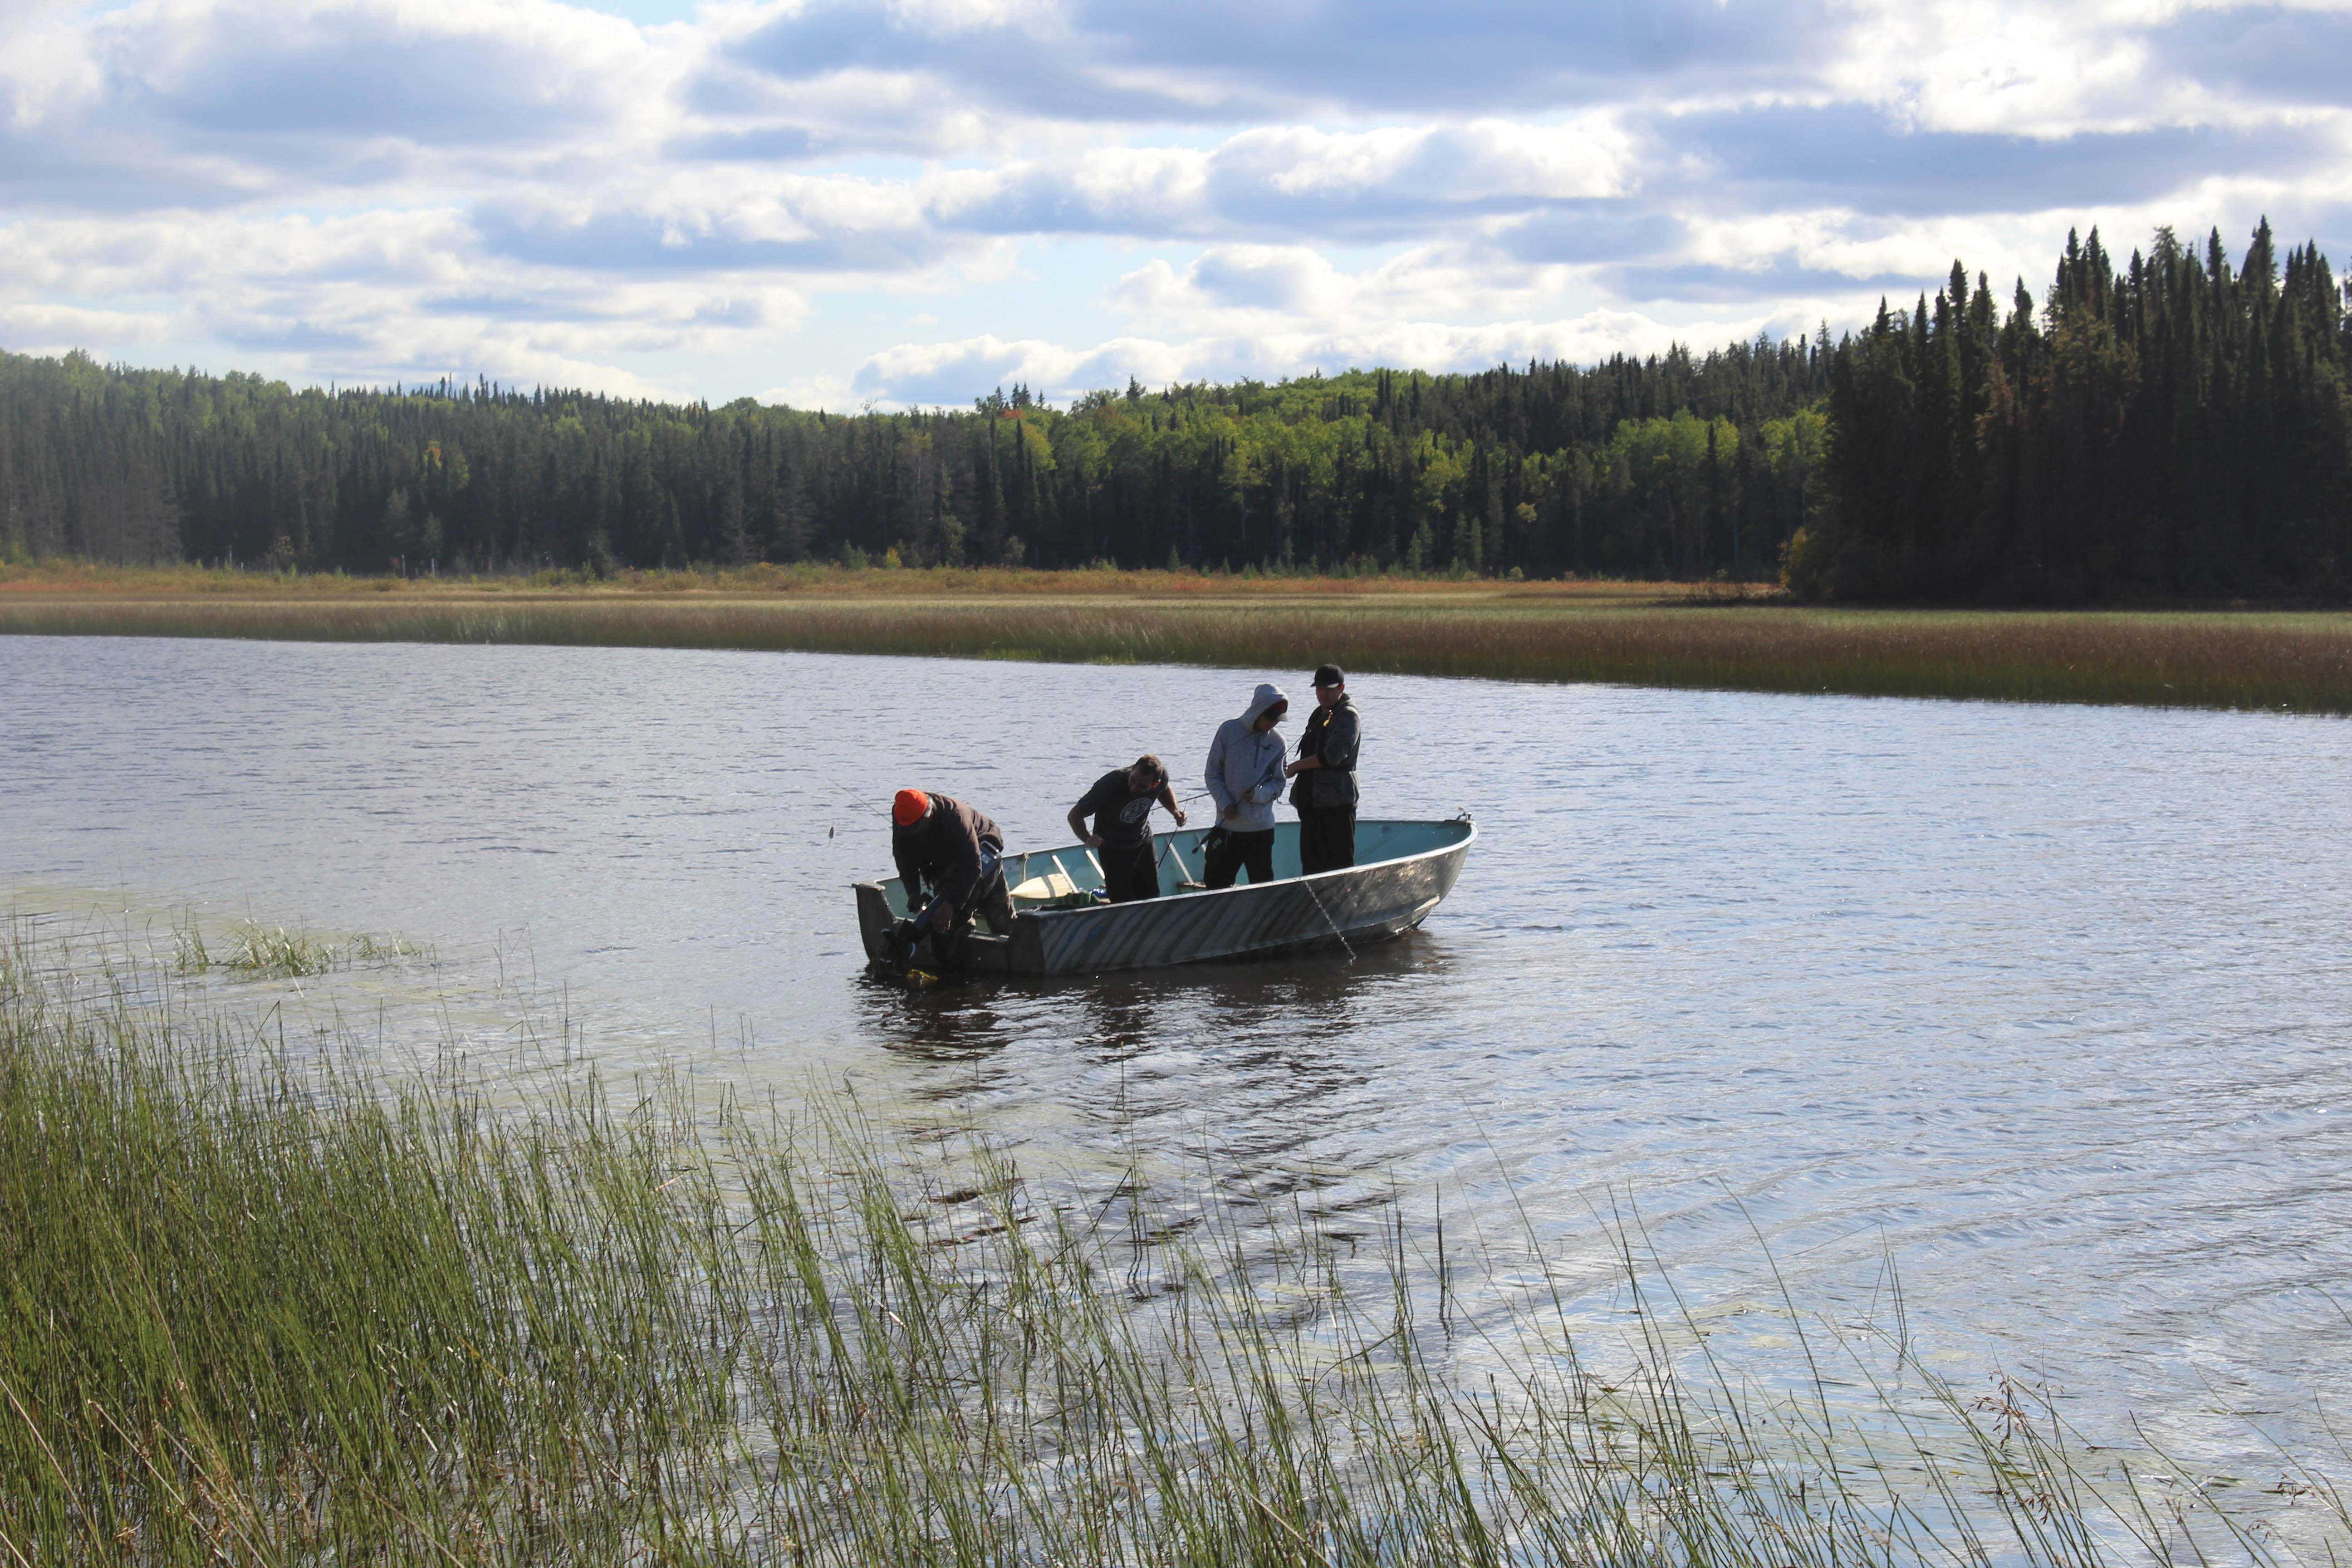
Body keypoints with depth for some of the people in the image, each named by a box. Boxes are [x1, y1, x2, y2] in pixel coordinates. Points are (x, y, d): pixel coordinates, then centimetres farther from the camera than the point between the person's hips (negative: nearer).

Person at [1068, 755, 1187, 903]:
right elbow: (1075, 815, -25)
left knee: (1152, 899, 15)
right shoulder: (1109, 785, -35)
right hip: (1113, 850, -5)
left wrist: (1175, 810, -13)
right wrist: (1087, 839, -44)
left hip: (1144, 844, 5)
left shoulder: (1161, 775, -21)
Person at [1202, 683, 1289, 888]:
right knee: (1216, 881, 6)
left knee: (1263, 886, 3)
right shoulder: (1229, 730, -2)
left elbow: (1279, 783, 4)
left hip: (1261, 827, 0)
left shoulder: (1277, 743, 2)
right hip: (1227, 824, 0)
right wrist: (1225, 804, -11)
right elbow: (1213, 773, 1)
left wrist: (1258, 794, -16)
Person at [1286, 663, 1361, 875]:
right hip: (1312, 801, 9)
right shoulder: (1318, 715, 19)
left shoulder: (1348, 715, -9)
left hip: (1336, 804, -9)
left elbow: (1333, 756, -22)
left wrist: (1295, 767, -15)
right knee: (1311, 862, 12)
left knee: (1339, 864, -10)